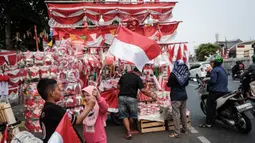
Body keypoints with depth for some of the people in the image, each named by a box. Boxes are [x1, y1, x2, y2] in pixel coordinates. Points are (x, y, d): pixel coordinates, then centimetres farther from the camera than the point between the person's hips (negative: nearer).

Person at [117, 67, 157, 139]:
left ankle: (128, 132, 2)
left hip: (121, 97, 3)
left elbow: (118, 86, 13)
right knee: (132, 115, 18)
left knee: (124, 115, 9)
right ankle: (131, 129, 36)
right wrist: (151, 95, 1)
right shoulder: (137, 78, -1)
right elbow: (143, 90, -8)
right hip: (131, 98, -3)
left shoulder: (123, 76, 12)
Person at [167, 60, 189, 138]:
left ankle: (177, 133, 1)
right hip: (184, 95, 6)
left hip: (176, 97, -6)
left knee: (176, 114, -2)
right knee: (183, 113, 18)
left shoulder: (173, 74, -17)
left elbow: (169, 84, -6)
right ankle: (185, 129, 30)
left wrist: (168, 83, 16)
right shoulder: (186, 73, 1)